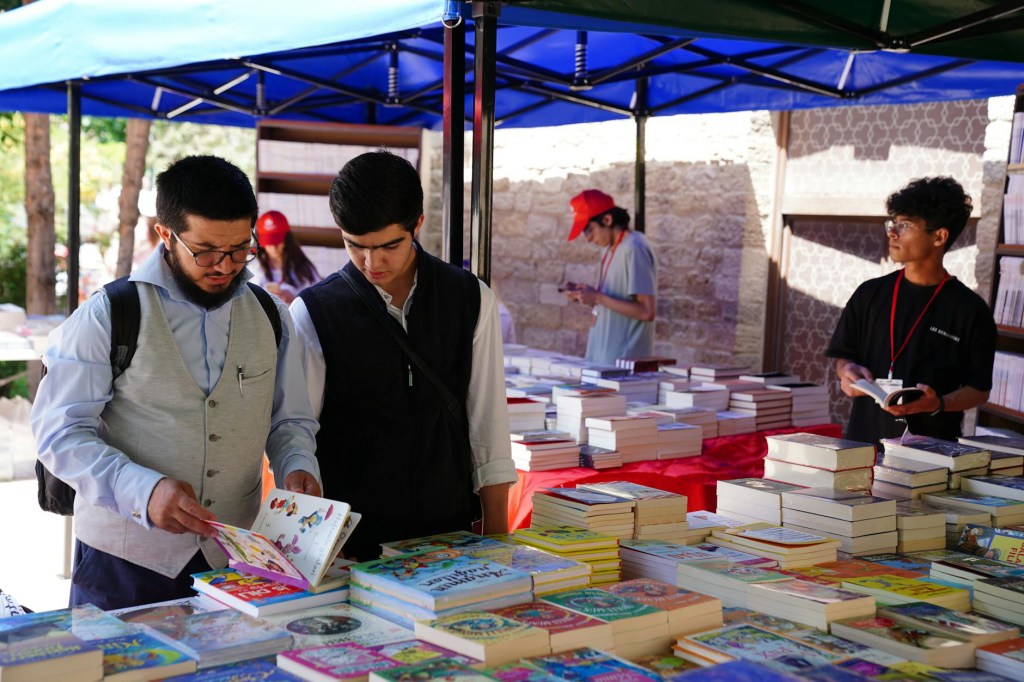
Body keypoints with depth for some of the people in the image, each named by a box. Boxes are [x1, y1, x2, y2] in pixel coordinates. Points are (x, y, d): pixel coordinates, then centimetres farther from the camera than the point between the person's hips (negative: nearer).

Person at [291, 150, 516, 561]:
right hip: (350, 542, -1)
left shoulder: (471, 300, 0)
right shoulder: (313, 313, -5)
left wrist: (496, 535, 1)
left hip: (450, 532, 2)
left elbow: (487, 420, 2)